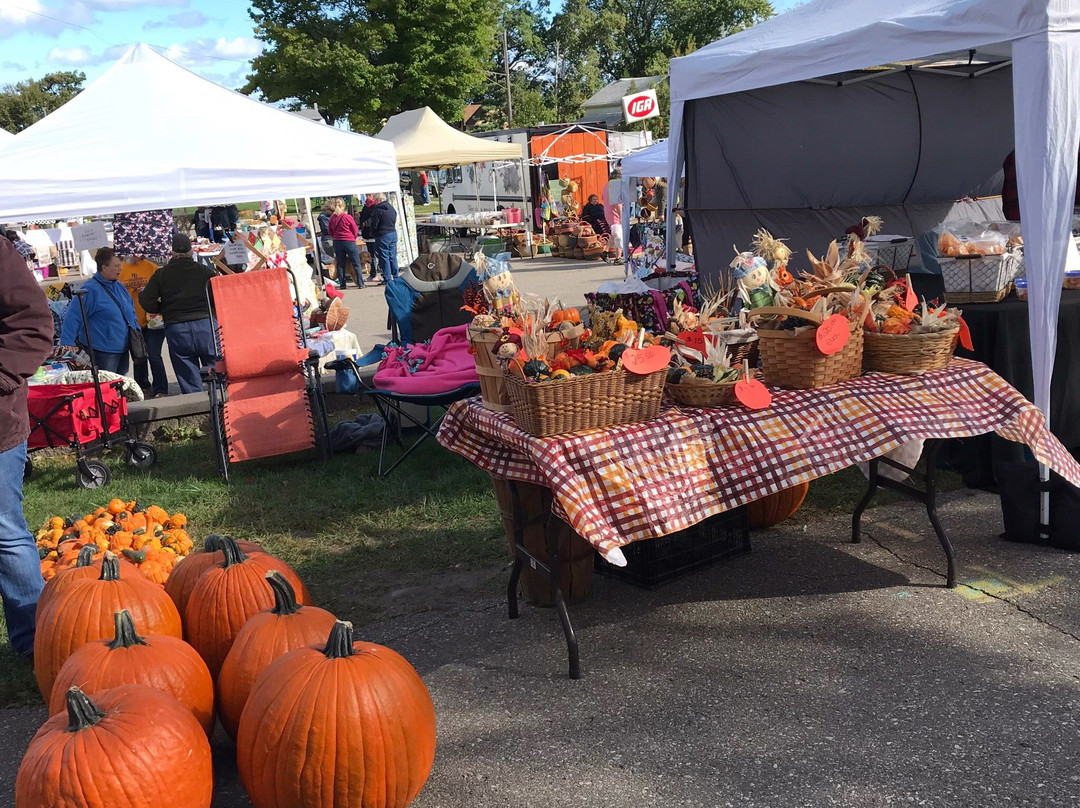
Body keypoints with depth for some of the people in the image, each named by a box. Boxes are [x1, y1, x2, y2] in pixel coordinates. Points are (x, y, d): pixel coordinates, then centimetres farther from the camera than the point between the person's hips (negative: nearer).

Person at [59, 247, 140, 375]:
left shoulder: (119, 286, 12)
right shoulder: (90, 289, -14)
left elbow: (131, 313, 23)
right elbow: (73, 316, -19)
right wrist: (67, 342, -25)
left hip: (123, 349, 8)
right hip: (102, 352, -8)